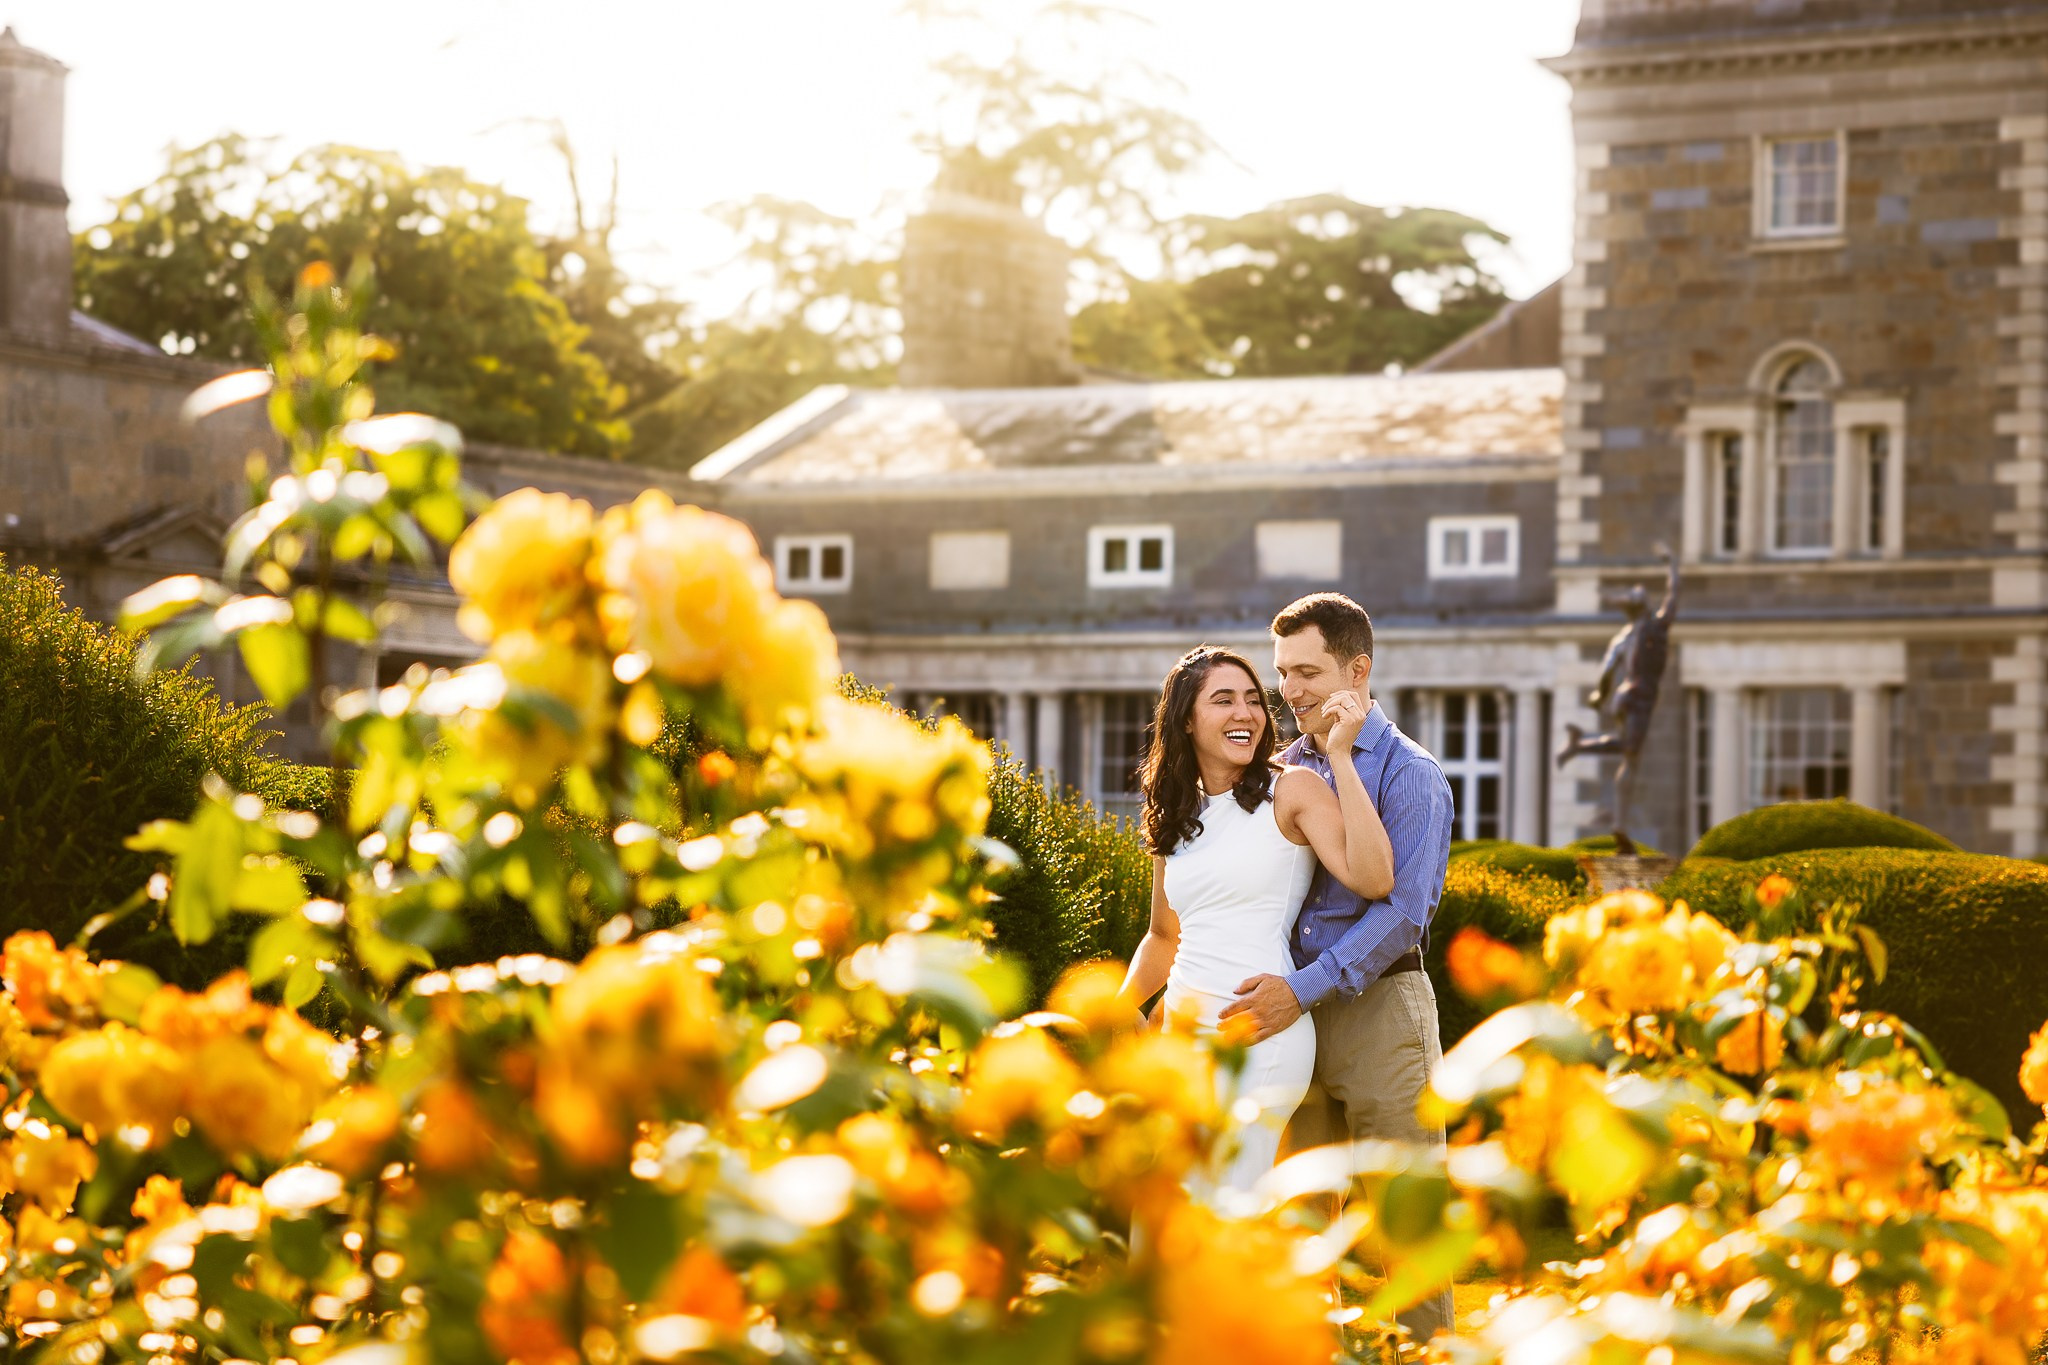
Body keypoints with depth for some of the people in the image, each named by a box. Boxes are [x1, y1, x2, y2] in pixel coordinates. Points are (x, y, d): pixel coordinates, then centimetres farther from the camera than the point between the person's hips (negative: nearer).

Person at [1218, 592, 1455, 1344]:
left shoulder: (1410, 774, -7)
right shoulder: (1288, 767, 12)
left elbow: (1403, 910, -16)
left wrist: (1303, 988, -21)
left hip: (1378, 1002, -6)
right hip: (1295, 1006, 6)